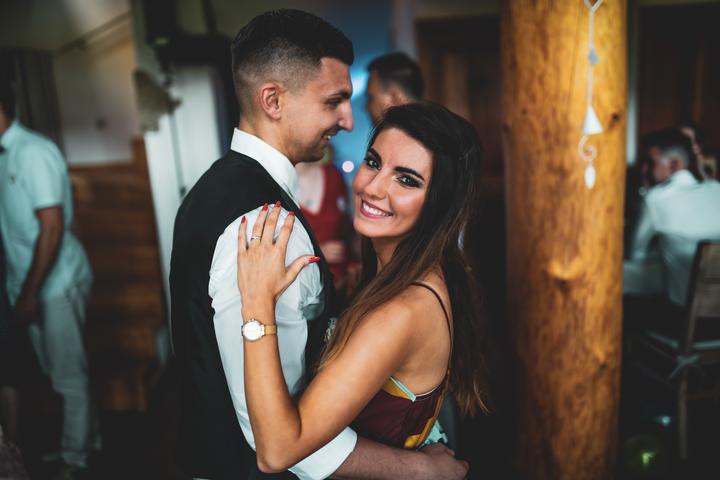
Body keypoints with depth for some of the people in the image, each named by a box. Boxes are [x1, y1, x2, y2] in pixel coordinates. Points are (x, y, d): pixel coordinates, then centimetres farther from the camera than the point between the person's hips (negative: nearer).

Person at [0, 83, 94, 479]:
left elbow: (52, 227, -20)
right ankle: (84, 437, 35)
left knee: (69, 374, 6)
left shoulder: (32, 152, -17)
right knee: (55, 371, 18)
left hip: (57, 282, -8)